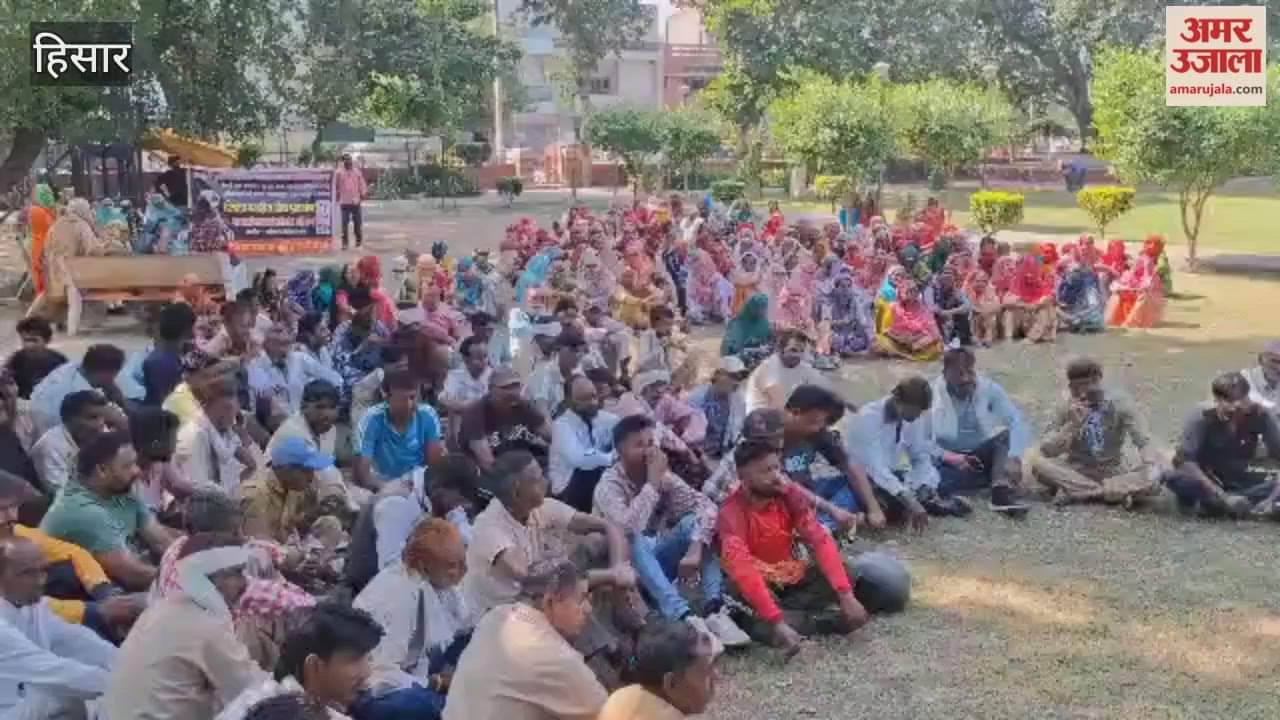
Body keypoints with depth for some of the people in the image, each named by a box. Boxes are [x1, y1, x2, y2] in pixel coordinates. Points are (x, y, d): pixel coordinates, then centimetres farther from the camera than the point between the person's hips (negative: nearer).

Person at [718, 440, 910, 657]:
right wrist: (777, 623, -48)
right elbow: (742, 570, -38)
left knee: (856, 574, -13)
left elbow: (820, 540, -17)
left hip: (793, 577, 5)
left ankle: (786, 611, -19)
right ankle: (828, 621, -23)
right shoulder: (732, 513, -26)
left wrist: (846, 594, -29)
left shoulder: (789, 494, -10)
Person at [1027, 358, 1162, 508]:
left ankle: (1073, 491, -30)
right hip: (1077, 471, 0)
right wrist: (1072, 425, -24)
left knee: (1152, 477, -30)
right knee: (1038, 461, -29)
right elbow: (1046, 450, -12)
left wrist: (1152, 468, -31)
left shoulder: (1120, 407, -6)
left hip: (1113, 472, 0)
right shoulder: (1067, 410, -5)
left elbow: (1144, 442, -12)